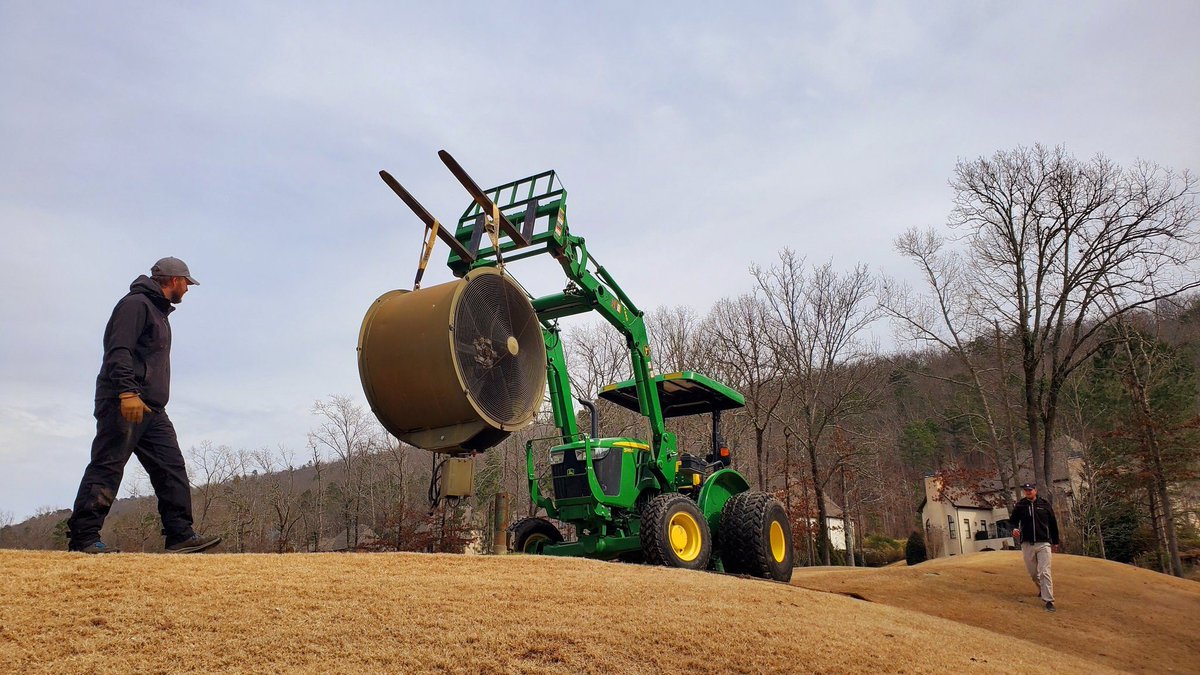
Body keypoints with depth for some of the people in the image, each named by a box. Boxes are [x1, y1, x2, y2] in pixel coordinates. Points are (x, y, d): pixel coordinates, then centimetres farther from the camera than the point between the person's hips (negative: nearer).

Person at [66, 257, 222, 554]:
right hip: (123, 404, -10)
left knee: (172, 468, 2)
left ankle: (181, 535, 1)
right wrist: (127, 392, -26)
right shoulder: (135, 304, -4)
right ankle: (83, 535, -4)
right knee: (107, 467, -8)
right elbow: (118, 351, -17)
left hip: (151, 408, 10)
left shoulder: (160, 312, 26)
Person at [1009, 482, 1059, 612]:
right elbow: (1012, 520, 7)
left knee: (1045, 572, -9)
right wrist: (1014, 529, -16)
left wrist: (1055, 541, 13)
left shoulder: (1045, 504, 3)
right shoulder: (1020, 505, 4)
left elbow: (1053, 523, 10)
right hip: (1027, 544, 2)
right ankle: (1041, 588, 40)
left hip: (1043, 543, -2)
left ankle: (1049, 600, -7)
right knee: (1033, 572, 12)